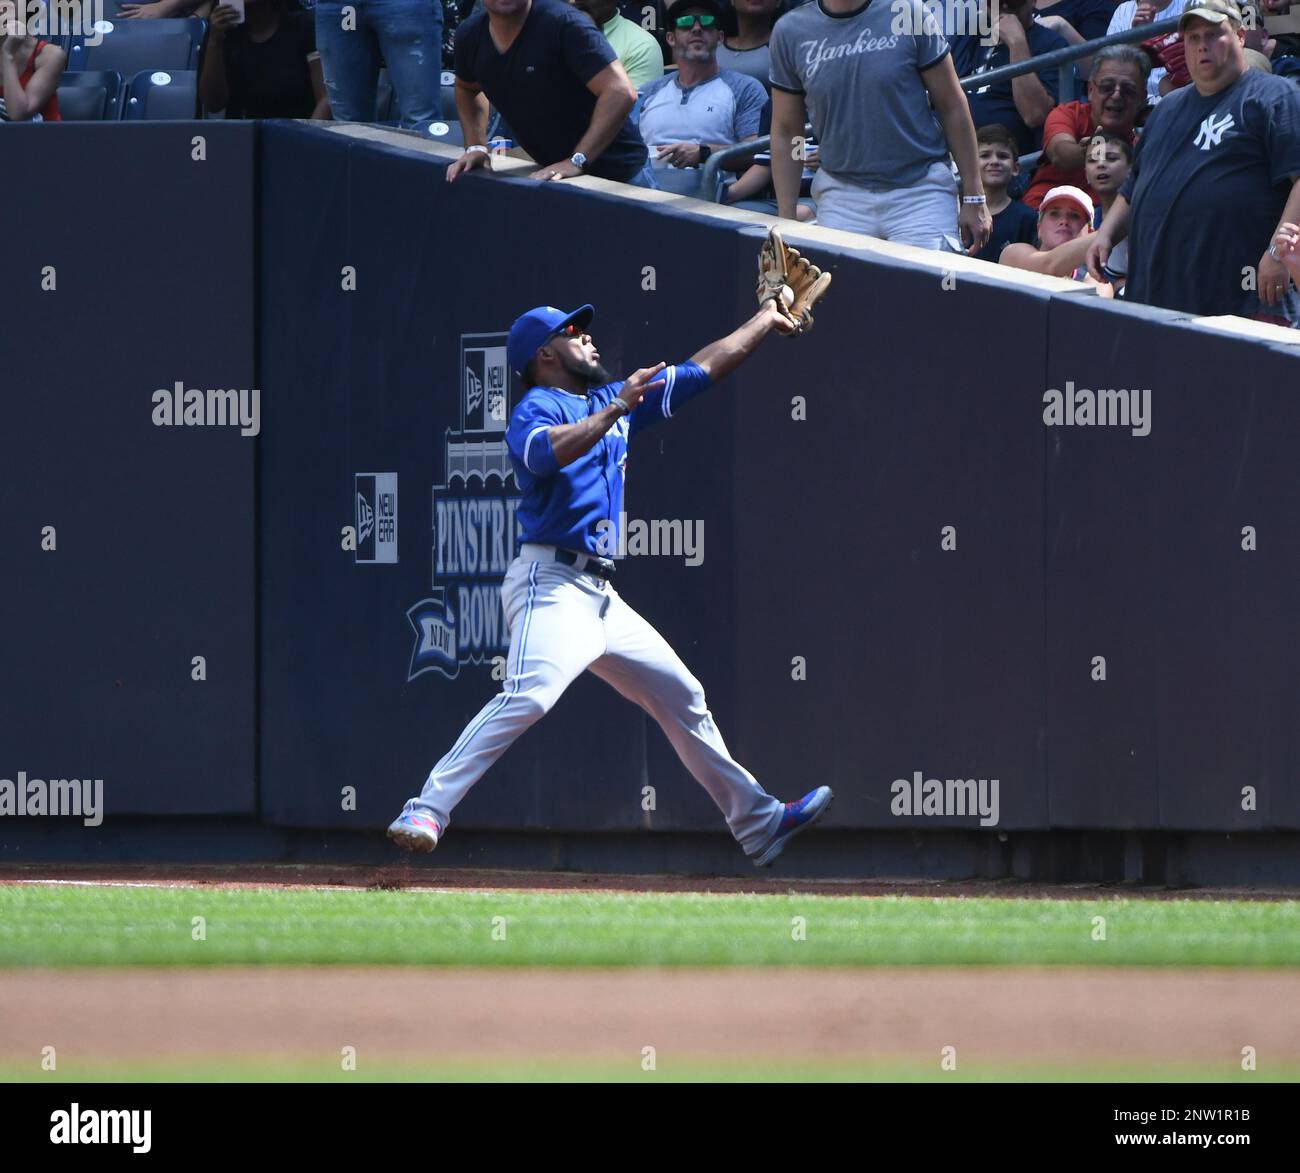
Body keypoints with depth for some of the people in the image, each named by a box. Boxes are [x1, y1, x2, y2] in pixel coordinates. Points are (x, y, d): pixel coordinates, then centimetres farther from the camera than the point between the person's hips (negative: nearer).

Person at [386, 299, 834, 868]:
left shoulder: (610, 402, 21)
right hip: (552, 582, -9)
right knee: (527, 695, -29)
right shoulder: (535, 410, -3)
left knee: (682, 696, 13)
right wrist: (616, 409, -30)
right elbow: (552, 452, -28)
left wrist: (765, 319, 34)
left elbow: (703, 368, 30)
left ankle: (757, 822, 22)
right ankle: (425, 813, -35)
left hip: (601, 598, 9)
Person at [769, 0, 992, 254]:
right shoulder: (790, 31, 1)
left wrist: (974, 198, 0)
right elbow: (786, 133, 7)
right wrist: (786, 223, 4)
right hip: (842, 194, 2)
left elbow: (952, 107, 1)